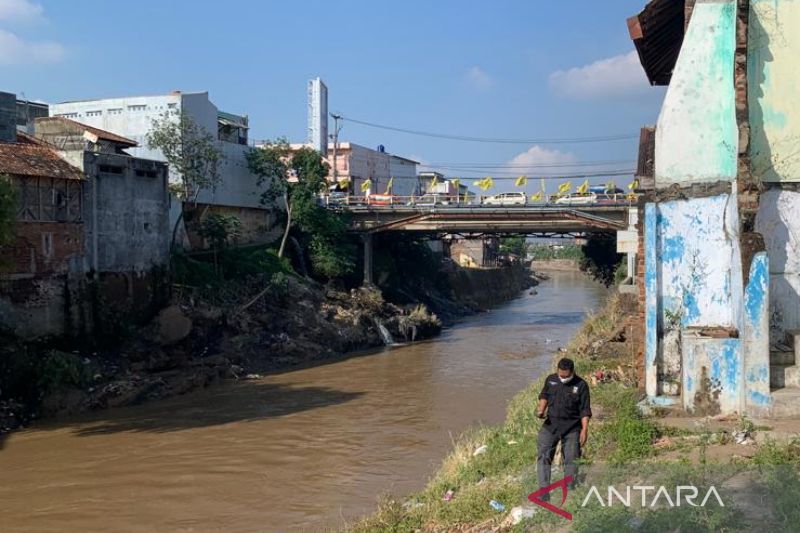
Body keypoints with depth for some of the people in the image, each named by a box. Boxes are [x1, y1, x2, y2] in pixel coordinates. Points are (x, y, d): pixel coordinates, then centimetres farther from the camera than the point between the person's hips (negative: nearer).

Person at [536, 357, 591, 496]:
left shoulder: (581, 385, -8)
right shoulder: (551, 380, 1)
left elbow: (585, 410, -6)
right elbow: (544, 396, 18)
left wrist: (585, 429, -13)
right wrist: (541, 409, 0)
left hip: (571, 428, -2)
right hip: (551, 424, 2)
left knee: (571, 459, 3)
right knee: (543, 456, -5)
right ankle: (544, 489, -2)